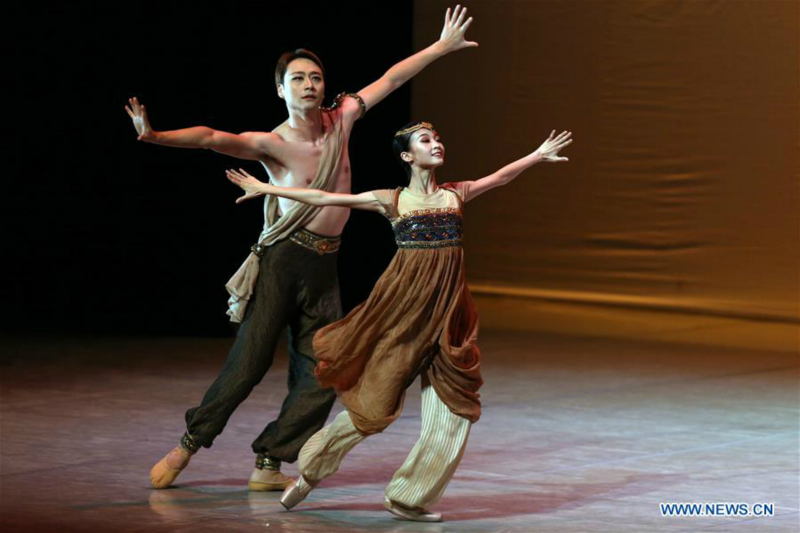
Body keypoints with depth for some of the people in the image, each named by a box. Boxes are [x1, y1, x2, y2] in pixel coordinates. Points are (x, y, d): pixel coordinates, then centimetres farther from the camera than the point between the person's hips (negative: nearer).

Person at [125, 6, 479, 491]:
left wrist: (442, 46, 20)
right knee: (249, 362, -9)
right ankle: (187, 446, 5)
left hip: (324, 267, 5)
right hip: (282, 259, -5)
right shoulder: (272, 144, -10)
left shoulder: (340, 119, 5)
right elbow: (212, 138, -25)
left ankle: (268, 465, 8)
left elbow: (390, 80, 14)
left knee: (320, 376, 0)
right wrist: (154, 136, -40)